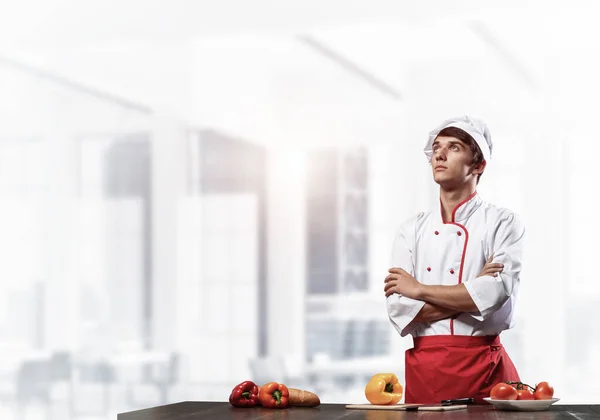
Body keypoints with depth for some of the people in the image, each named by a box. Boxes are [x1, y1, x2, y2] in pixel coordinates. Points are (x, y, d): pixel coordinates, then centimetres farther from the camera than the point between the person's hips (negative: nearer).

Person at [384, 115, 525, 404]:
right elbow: (398, 309, -2)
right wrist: (472, 293, -11)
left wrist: (419, 290, -9)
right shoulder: (412, 230, 9)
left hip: (483, 367, -2)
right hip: (423, 368, 3)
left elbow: (497, 292, -16)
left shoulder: (504, 224, 0)